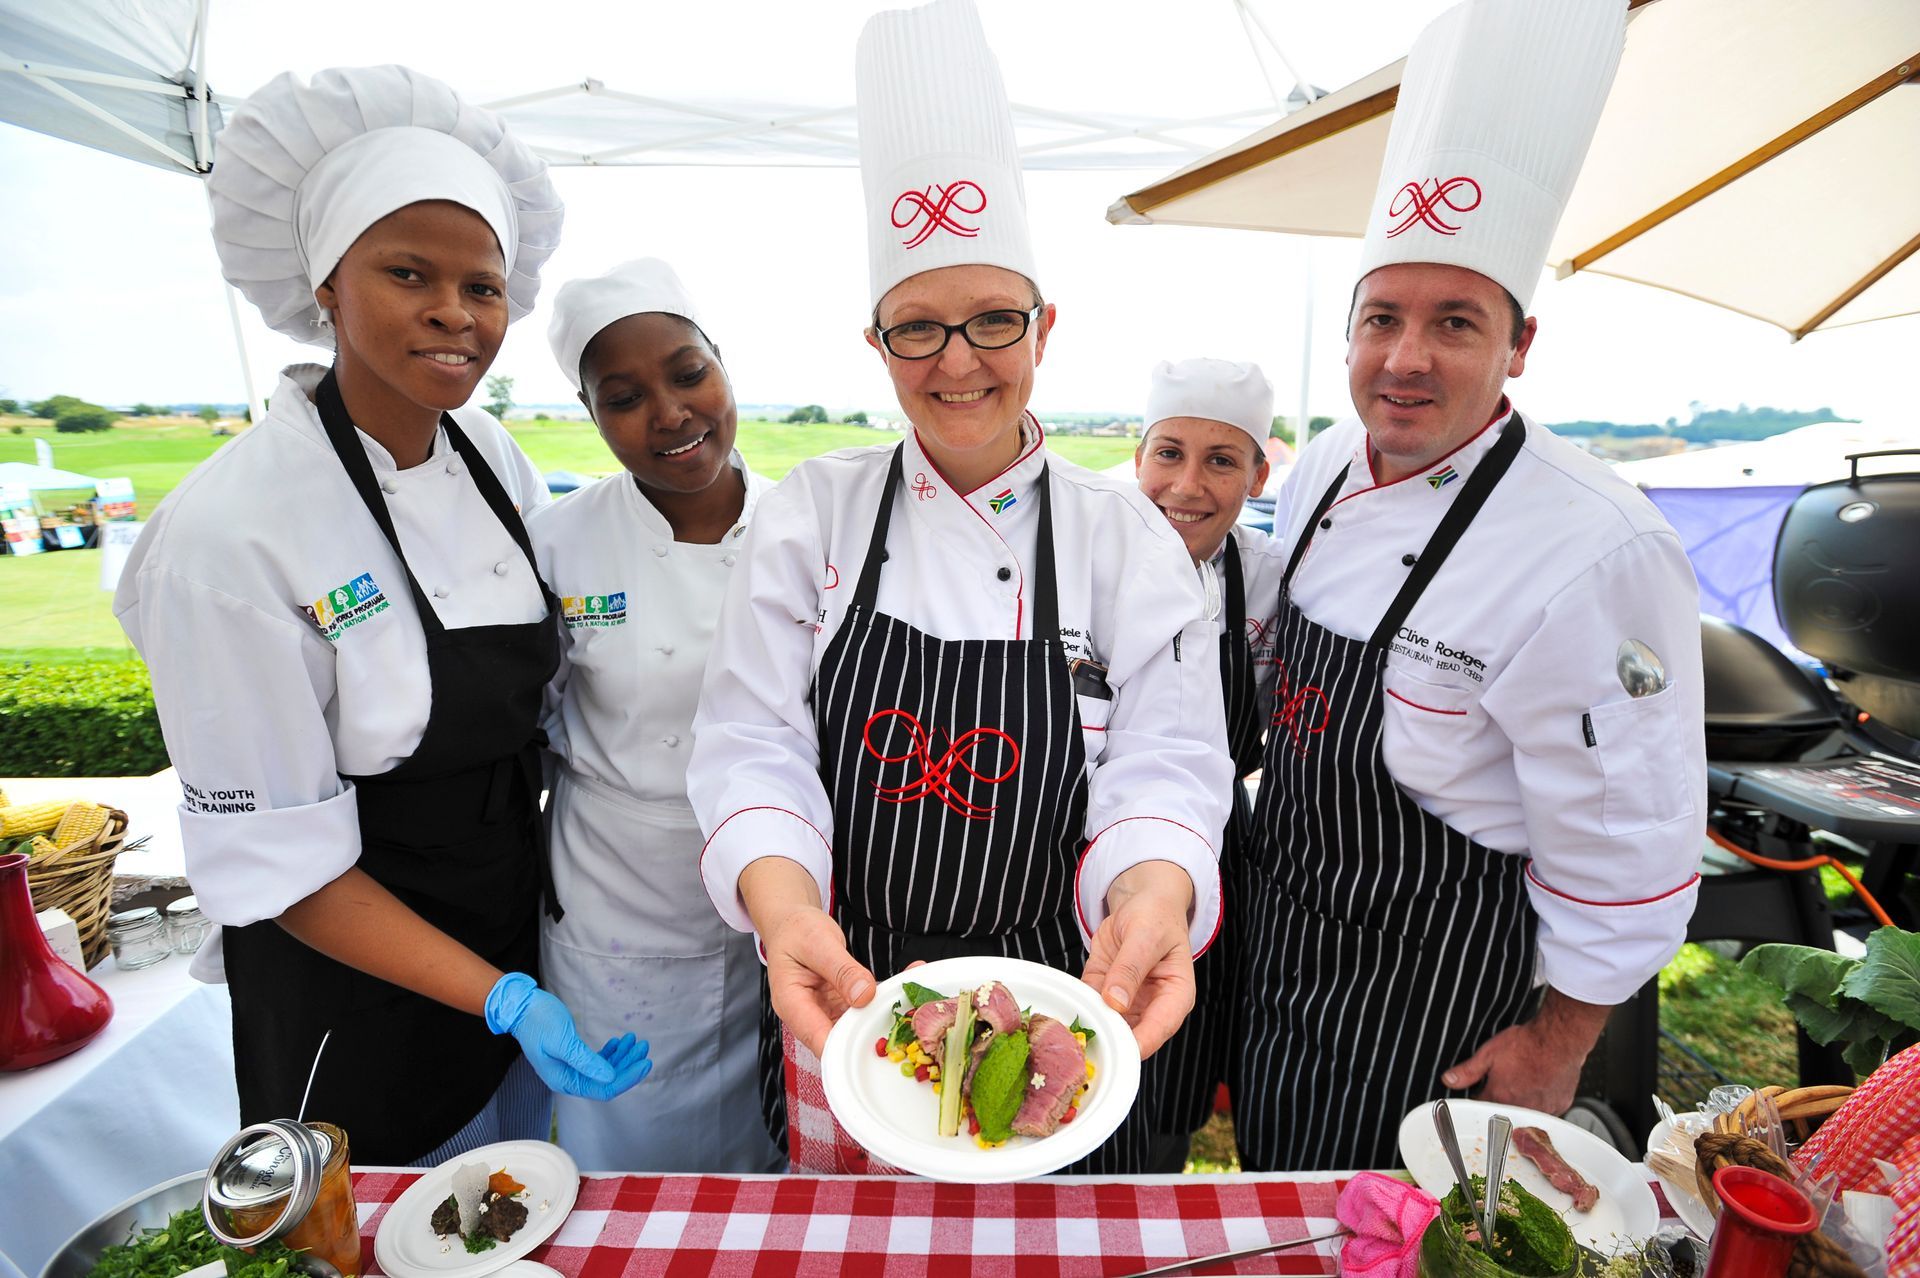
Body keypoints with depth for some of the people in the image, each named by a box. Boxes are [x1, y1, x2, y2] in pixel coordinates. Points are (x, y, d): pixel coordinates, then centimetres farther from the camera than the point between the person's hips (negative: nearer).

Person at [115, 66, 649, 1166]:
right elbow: (275, 863, -20)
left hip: (517, 929, 6)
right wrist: (502, 998, -25)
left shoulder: (493, 456, -7)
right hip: (356, 982, -5)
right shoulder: (230, 535, -25)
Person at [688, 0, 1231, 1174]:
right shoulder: (813, 513, -6)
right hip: (839, 991, 1)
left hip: (1052, 1004, 0)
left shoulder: (1125, 535, -7)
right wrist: (781, 901, -29)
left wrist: (1153, 894, -32)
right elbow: (755, 744, -11)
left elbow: (1166, 763, -11)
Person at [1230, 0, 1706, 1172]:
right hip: (1284, 944, 7)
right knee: (1273, 1185, 29)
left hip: (1430, 1001, -6)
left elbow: (1626, 853, -19)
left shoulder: (1594, 553, -27)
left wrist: (1558, 1043, -10)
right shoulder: (1325, 471, -4)